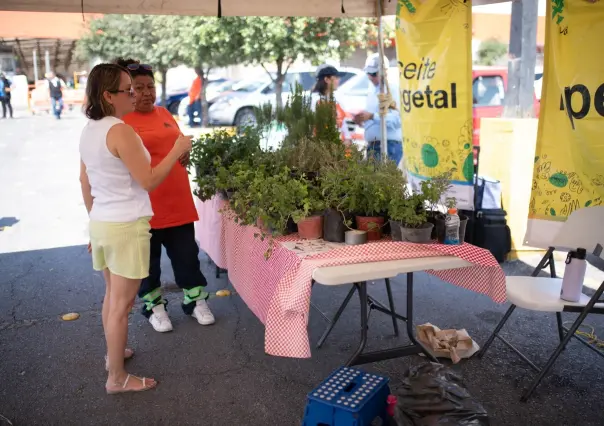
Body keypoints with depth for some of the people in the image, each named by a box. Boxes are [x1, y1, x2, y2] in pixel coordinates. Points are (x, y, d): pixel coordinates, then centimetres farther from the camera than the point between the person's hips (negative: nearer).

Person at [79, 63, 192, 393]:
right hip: (126, 227, -9)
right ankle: (117, 378, 14)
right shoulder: (120, 132, -20)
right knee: (121, 304, 2)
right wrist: (178, 150, -10)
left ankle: (114, 353, 41)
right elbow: (149, 181, -19)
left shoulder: (89, 131, 7)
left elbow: (85, 182, 13)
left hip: (102, 223, 9)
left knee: (112, 295, 24)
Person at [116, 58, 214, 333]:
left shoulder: (164, 113, 11)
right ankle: (154, 306, 29)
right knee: (148, 259, 11)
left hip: (177, 201, 5)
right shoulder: (120, 122, -9)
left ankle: (196, 301, 28)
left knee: (187, 255, 12)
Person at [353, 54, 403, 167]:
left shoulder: (393, 90, -8)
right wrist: (362, 120, 5)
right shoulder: (372, 91, 18)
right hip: (372, 146, 8)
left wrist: (372, 116, -23)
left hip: (389, 145, -8)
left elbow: (397, 119, -19)